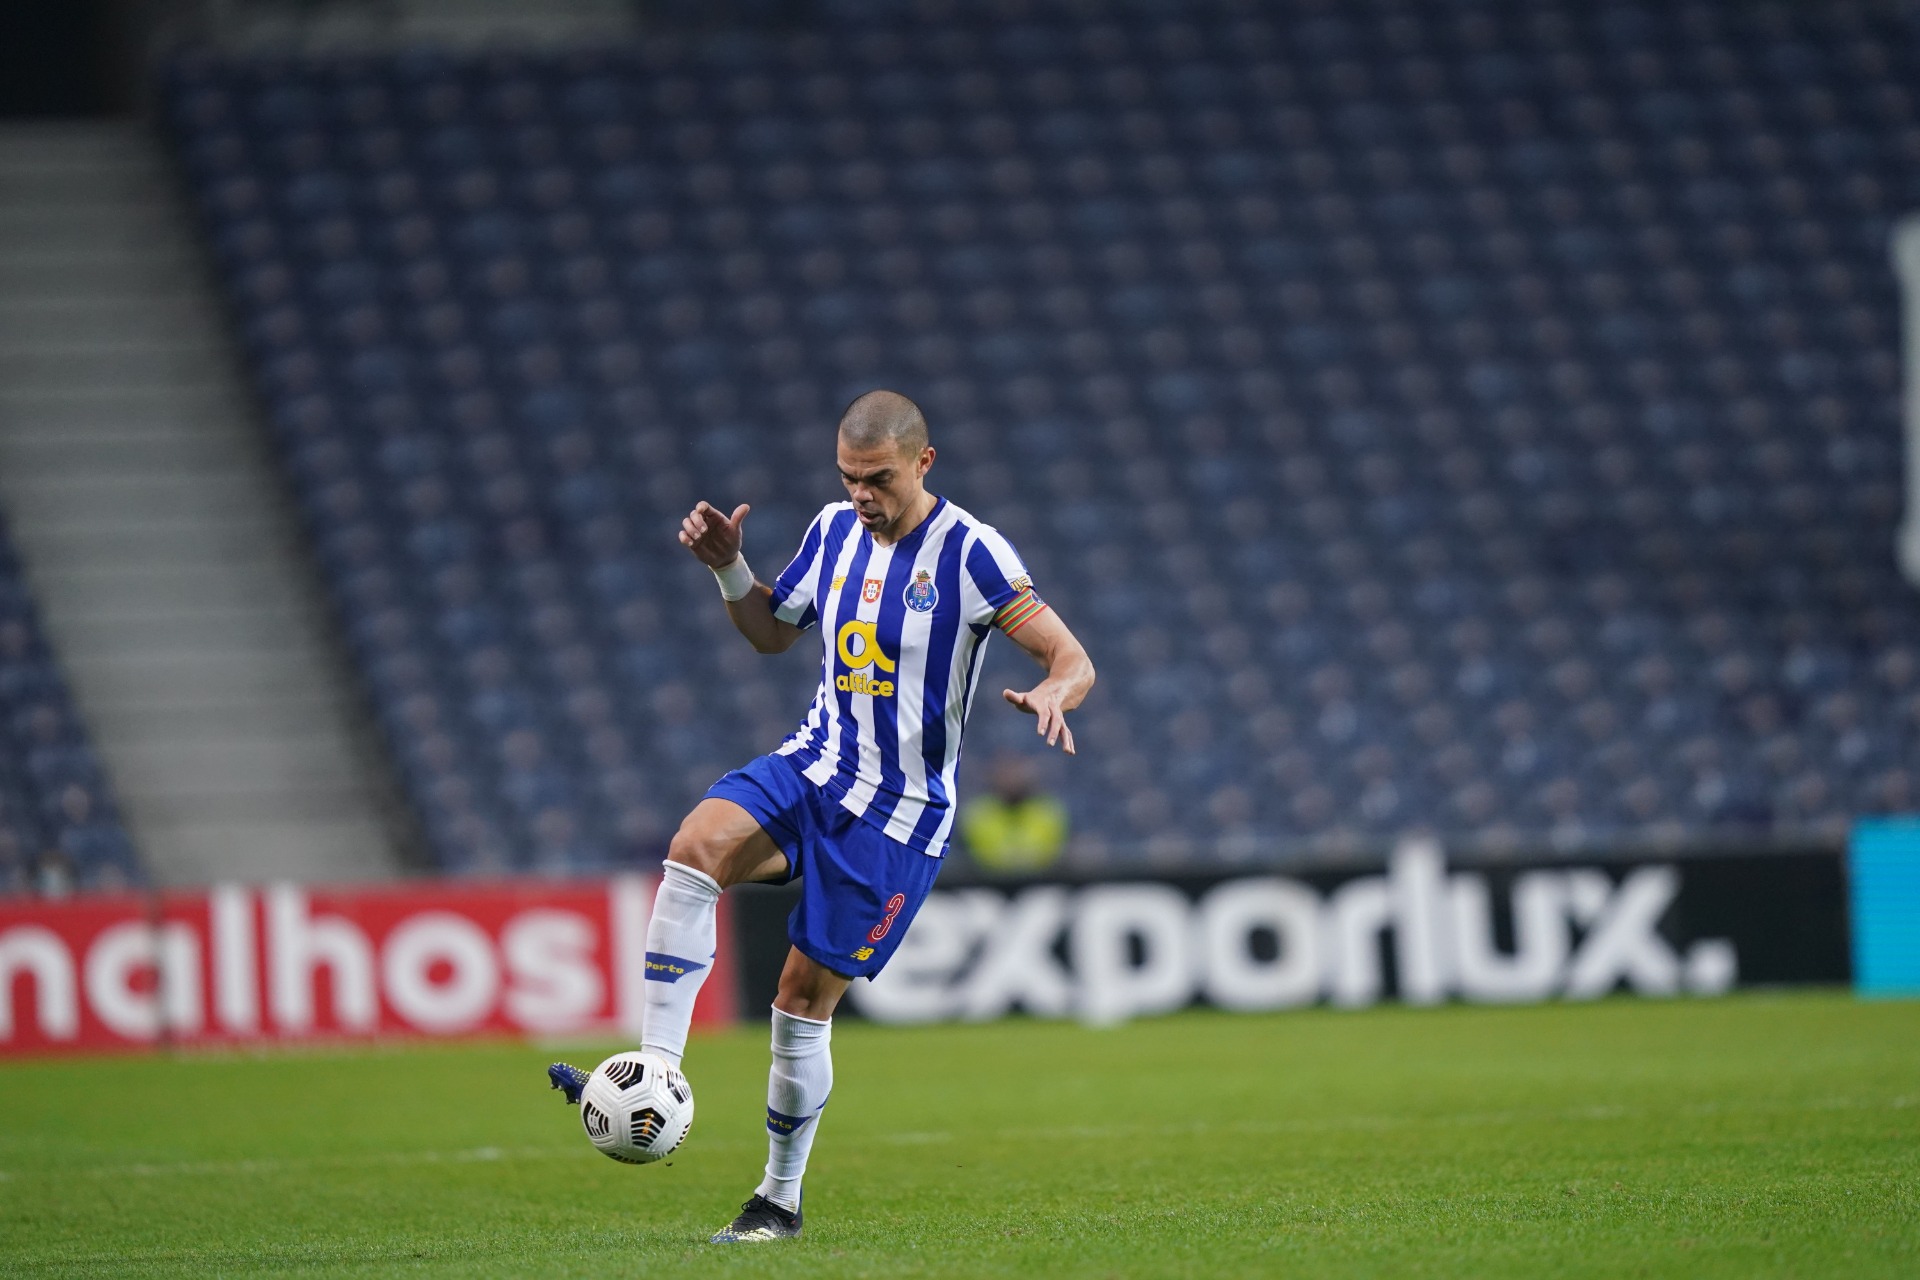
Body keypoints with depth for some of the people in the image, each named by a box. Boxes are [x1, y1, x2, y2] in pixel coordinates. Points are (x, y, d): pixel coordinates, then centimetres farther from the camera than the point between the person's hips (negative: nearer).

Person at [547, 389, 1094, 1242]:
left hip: (900, 810, -5)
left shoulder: (970, 554, -13)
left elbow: (1073, 661, -15)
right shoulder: (835, 531, 5)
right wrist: (727, 568, 3)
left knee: (806, 996, -4)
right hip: (814, 765, 5)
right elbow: (774, 632, 21)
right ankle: (656, 1079, -29)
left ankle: (780, 1199, 14)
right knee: (697, 844, -25)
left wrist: (1051, 695, -38)